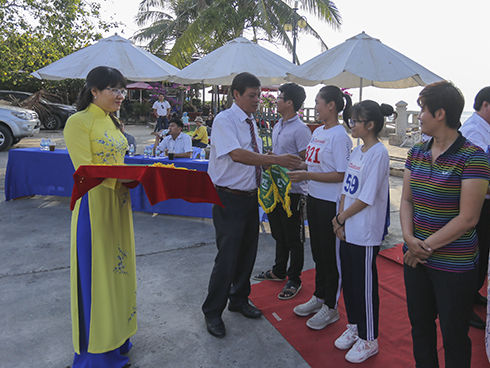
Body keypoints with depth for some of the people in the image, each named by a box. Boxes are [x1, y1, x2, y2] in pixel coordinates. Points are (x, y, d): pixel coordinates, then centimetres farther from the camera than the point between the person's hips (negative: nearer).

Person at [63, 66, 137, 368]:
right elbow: (85, 170, -17)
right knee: (97, 271, 1)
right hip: (95, 204, -8)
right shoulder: (79, 122, -11)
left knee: (119, 265, 15)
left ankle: (118, 332, 32)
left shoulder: (112, 121, 14)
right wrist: (121, 179, -28)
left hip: (119, 201, 8)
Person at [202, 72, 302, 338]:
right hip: (230, 199, -8)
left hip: (251, 196, 8)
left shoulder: (250, 122, 12)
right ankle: (212, 311, 18)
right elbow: (237, 154, -28)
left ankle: (239, 299, 37)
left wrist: (271, 165, -1)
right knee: (227, 256, -3)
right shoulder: (224, 120, -13)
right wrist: (276, 160, -31)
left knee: (248, 252, 17)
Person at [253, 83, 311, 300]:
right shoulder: (278, 126, 12)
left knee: (294, 239, 5)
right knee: (279, 234, 21)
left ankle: (294, 280, 21)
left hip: (293, 191, -9)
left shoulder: (300, 130, -15)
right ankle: (279, 272, 38)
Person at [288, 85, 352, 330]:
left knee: (331, 255, 5)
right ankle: (319, 297, 37)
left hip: (331, 202, -9)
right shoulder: (317, 132, 10)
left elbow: (341, 175, -20)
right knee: (317, 251, 19)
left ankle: (331, 308, 23)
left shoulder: (339, 136, -16)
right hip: (314, 198, 9)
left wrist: (306, 176, -22)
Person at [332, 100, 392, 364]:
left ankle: (368, 340, 23)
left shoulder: (379, 153, -15)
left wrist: (340, 218, -9)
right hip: (348, 230, 8)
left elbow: (367, 198, -18)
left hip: (366, 233, -8)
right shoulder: (356, 151, 10)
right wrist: (340, 221, 1)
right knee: (349, 280, 18)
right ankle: (353, 327, 37)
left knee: (365, 285, 5)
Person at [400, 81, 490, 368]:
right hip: (416, 258, 6)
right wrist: (409, 237, -9)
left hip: (455, 265, -6)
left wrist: (426, 246, -15)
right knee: (420, 323, 20)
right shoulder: (417, 153, 5)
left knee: (454, 334, 12)